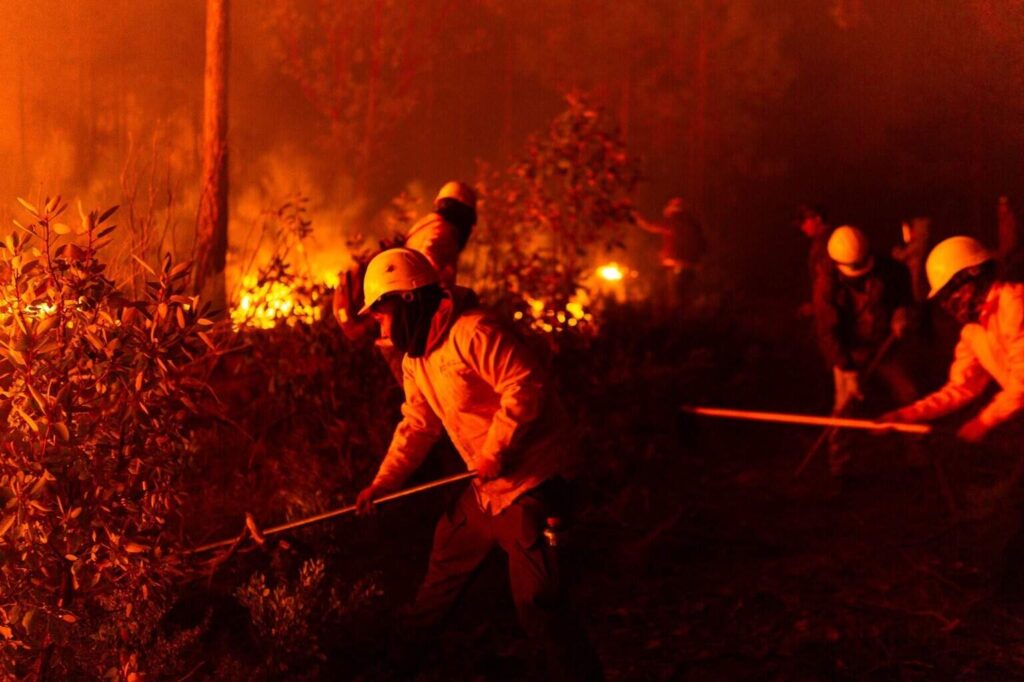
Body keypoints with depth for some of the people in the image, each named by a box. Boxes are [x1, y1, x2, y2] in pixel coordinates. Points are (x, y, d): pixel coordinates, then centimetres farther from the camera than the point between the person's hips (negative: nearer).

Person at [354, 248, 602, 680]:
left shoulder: (472, 333, -21)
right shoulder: (416, 360, 10)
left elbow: (525, 388, -28)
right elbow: (418, 425, 15)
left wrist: (495, 452, -22)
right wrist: (383, 481, 6)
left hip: (530, 476, -10)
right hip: (488, 483, 10)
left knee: (536, 599, -12)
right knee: (446, 562, 23)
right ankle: (407, 644, 43)